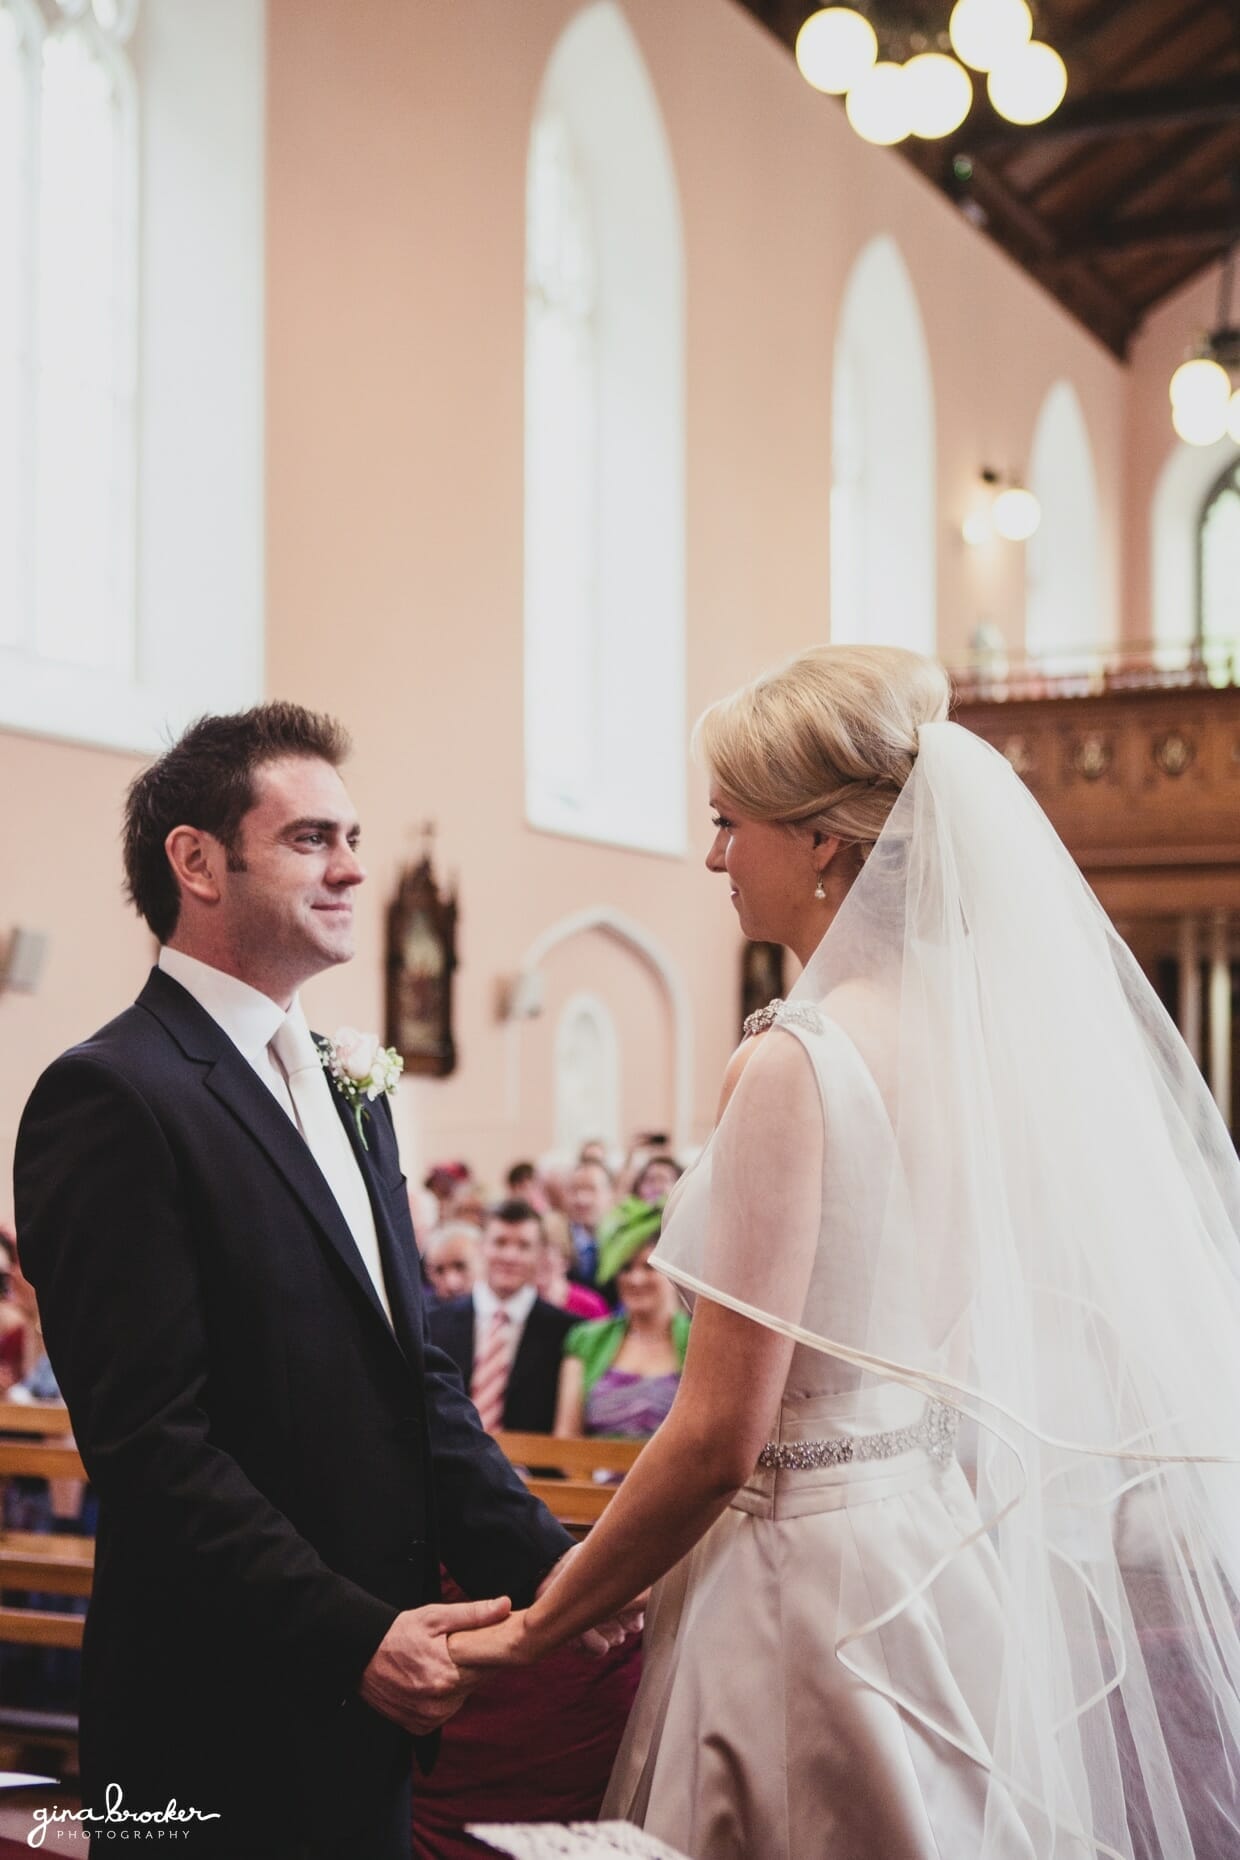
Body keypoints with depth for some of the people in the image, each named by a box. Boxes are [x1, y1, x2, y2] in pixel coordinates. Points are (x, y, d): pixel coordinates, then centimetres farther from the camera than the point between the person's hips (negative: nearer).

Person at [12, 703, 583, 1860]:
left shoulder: (344, 1090, 14)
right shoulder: (111, 1096, -14)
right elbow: (149, 1439, -19)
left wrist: (545, 1572, 2)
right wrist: (355, 1639, -20)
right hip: (227, 1734, -7)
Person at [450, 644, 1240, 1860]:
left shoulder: (796, 1063, -20)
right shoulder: (978, 1032, 3)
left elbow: (721, 1435, -20)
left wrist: (540, 1623, -7)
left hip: (817, 1572, -8)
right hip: (957, 1563, 8)